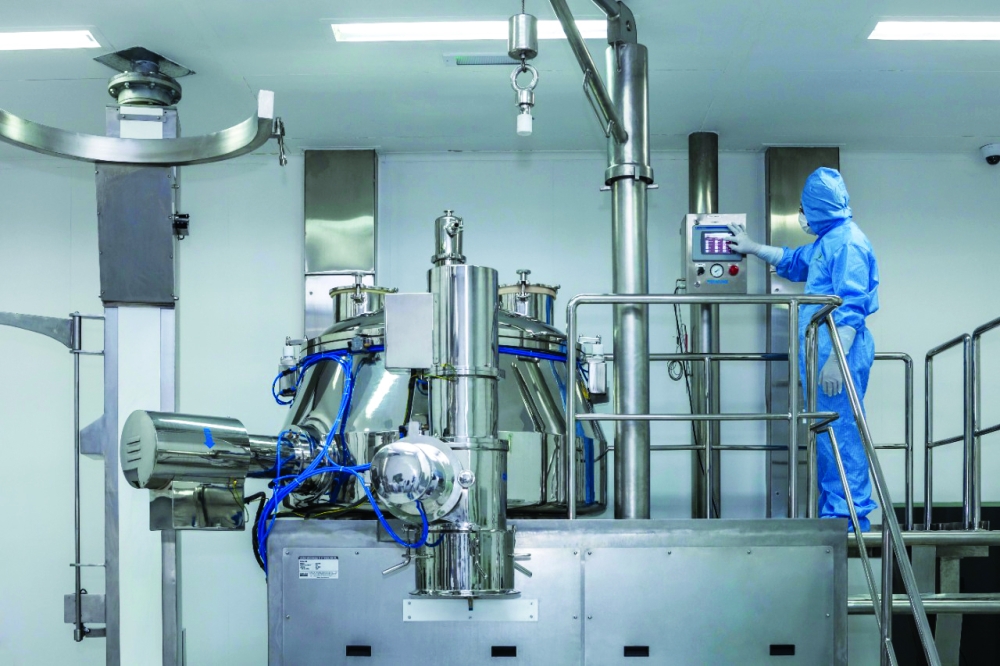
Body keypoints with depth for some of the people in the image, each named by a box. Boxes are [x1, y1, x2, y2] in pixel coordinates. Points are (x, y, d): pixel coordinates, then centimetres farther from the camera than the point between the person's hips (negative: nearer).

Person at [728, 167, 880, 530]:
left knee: (841, 433, -9)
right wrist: (752, 248, 48)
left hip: (838, 352, -10)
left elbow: (851, 308, -20)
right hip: (819, 352, 10)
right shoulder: (826, 242, 19)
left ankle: (850, 516, -7)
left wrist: (836, 359, -25)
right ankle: (833, 512, 17)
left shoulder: (847, 242, -12)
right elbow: (793, 261, 40)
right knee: (826, 434, 12)